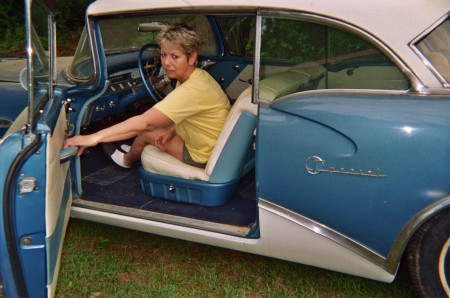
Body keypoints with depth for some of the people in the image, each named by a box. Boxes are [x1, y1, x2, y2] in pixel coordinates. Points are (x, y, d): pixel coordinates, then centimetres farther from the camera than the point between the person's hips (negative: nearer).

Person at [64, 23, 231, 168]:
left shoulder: (192, 91, -33)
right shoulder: (199, 76, -1)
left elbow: (144, 123, -36)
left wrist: (95, 137, -34)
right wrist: (170, 131, -9)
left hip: (205, 158, -9)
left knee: (146, 132, 3)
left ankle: (127, 160, 34)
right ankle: (134, 152, 40)